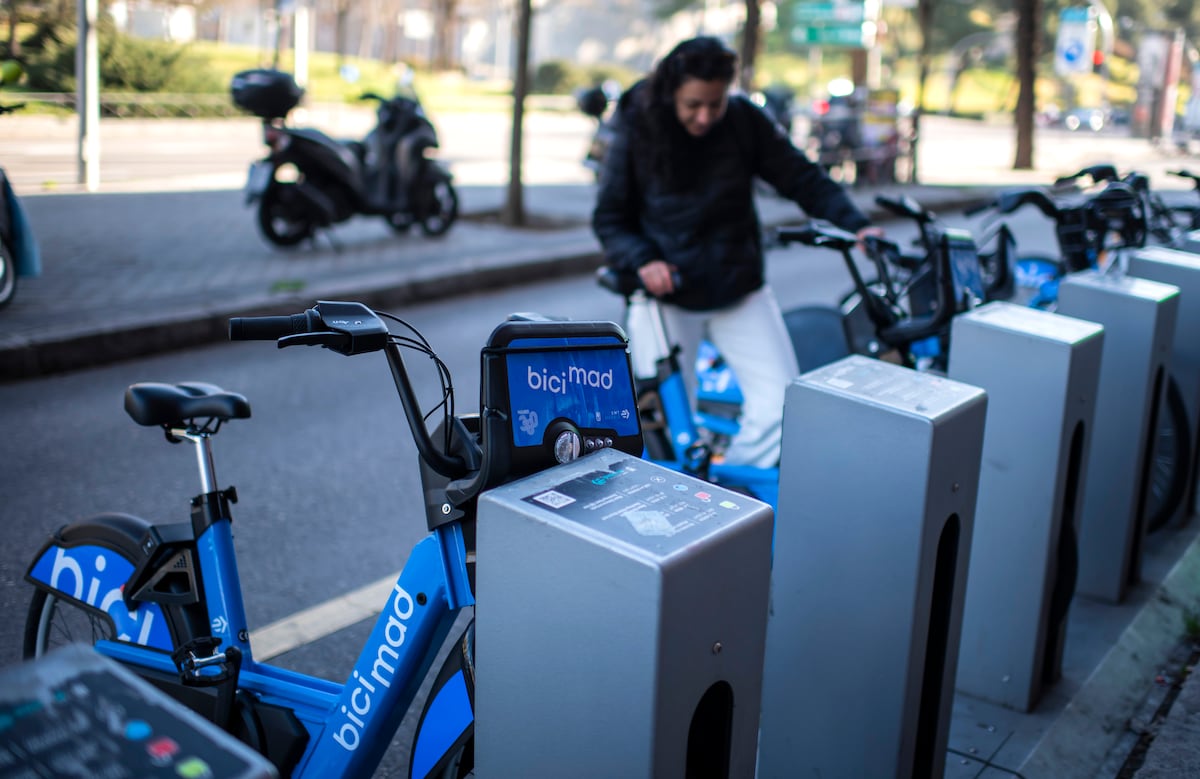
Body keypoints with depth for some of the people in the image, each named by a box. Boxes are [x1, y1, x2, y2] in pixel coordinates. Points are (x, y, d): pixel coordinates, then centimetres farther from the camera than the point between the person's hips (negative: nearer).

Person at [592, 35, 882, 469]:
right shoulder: (637, 133, -10)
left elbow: (803, 179, -3)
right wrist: (643, 260, -22)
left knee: (780, 404, -9)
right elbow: (608, 220, -3)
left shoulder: (744, 121, -8)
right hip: (666, 295, -1)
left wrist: (855, 224, -18)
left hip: (738, 290, 2)